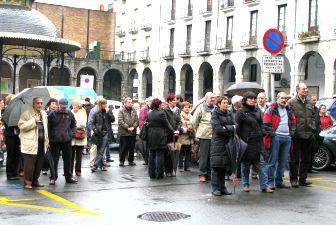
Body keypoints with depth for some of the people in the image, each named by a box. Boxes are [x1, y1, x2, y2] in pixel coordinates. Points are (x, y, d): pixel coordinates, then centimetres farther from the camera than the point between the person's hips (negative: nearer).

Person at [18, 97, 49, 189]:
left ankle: (35, 180, 21)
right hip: (30, 143, -6)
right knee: (29, 164, -6)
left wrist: (47, 140, 19)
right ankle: (27, 182, 4)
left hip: (41, 143, 6)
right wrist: (34, 121, -18)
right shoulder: (26, 114, -4)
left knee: (39, 164, 10)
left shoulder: (44, 114, 17)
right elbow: (21, 126, -14)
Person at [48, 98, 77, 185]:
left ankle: (69, 177, 22)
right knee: (54, 160, 2)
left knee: (68, 160, 11)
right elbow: (48, 127, -1)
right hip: (55, 141, -3)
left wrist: (72, 134, 4)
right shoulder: (52, 114, -5)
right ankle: (53, 178, 11)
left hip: (67, 140, 3)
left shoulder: (70, 114, 5)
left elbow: (73, 125, 16)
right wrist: (50, 137, -6)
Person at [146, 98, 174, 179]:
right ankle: (159, 174, 3)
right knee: (160, 155, 0)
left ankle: (152, 174, 14)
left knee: (151, 155, 11)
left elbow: (148, 124, 11)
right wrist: (173, 131, 4)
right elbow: (167, 125, -7)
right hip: (159, 137, -6)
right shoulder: (161, 113, -12)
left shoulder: (149, 114, 6)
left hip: (150, 137, 6)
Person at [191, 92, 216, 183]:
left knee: (211, 155, 10)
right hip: (204, 135, -5)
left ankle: (209, 174, 19)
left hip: (214, 135, 5)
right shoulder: (201, 108, -3)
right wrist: (198, 130, 6)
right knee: (204, 155, -4)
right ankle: (202, 174, 2)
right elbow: (194, 121, -1)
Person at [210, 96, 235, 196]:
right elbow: (217, 129, -12)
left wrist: (226, 128, -10)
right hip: (218, 142, -5)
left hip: (227, 142, 5)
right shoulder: (215, 114, -2)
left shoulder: (229, 114, 16)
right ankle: (215, 188, -1)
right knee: (216, 165, -6)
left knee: (225, 165, 5)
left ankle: (222, 187, 12)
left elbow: (235, 126, 8)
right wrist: (231, 128, -7)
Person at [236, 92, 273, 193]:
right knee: (245, 164, 6)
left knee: (263, 162, -1)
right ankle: (245, 185, 19)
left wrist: (262, 133, 9)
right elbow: (238, 127, -6)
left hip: (258, 141, 5)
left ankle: (264, 185, 1)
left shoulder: (257, 110, 13)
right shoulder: (241, 112, -5)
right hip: (247, 142, -5)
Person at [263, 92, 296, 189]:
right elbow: (266, 123, -8)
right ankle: (270, 182, -1)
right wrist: (271, 133, -12)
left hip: (287, 138, 7)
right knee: (273, 161, -5)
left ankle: (279, 181, 18)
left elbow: (293, 123, 26)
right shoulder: (271, 109, -2)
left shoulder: (289, 111, 19)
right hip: (276, 137, -7)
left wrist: (292, 132, 12)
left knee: (283, 161, 10)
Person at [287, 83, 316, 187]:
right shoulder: (291, 103, -6)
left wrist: (313, 127, 10)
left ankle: (303, 179, 21)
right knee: (294, 158, 1)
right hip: (296, 135, -6)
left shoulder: (309, 103, 14)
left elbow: (313, 116, 22)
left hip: (308, 135, 6)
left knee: (306, 159, 12)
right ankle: (294, 180, 9)